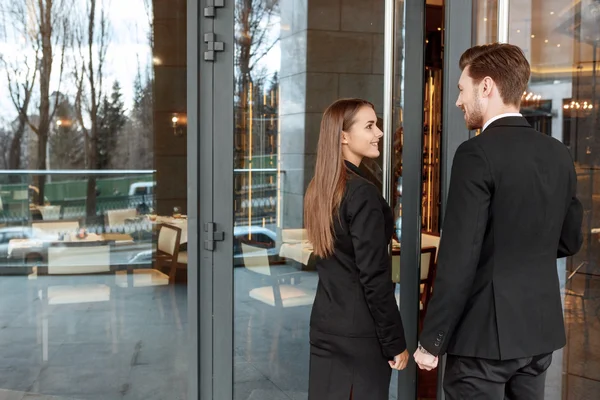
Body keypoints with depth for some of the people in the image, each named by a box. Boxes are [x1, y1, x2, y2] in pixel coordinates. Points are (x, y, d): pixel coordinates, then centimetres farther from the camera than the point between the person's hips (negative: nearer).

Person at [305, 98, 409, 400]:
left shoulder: (318, 188, 6)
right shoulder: (362, 193, -19)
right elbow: (374, 278, -20)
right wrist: (395, 342, -12)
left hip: (325, 324, 8)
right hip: (360, 331, -8)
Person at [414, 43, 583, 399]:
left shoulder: (478, 153, -16)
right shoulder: (559, 153, 5)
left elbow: (459, 257, -19)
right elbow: (570, 240, 14)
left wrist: (431, 341, -12)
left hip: (487, 332, -7)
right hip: (541, 328, 7)